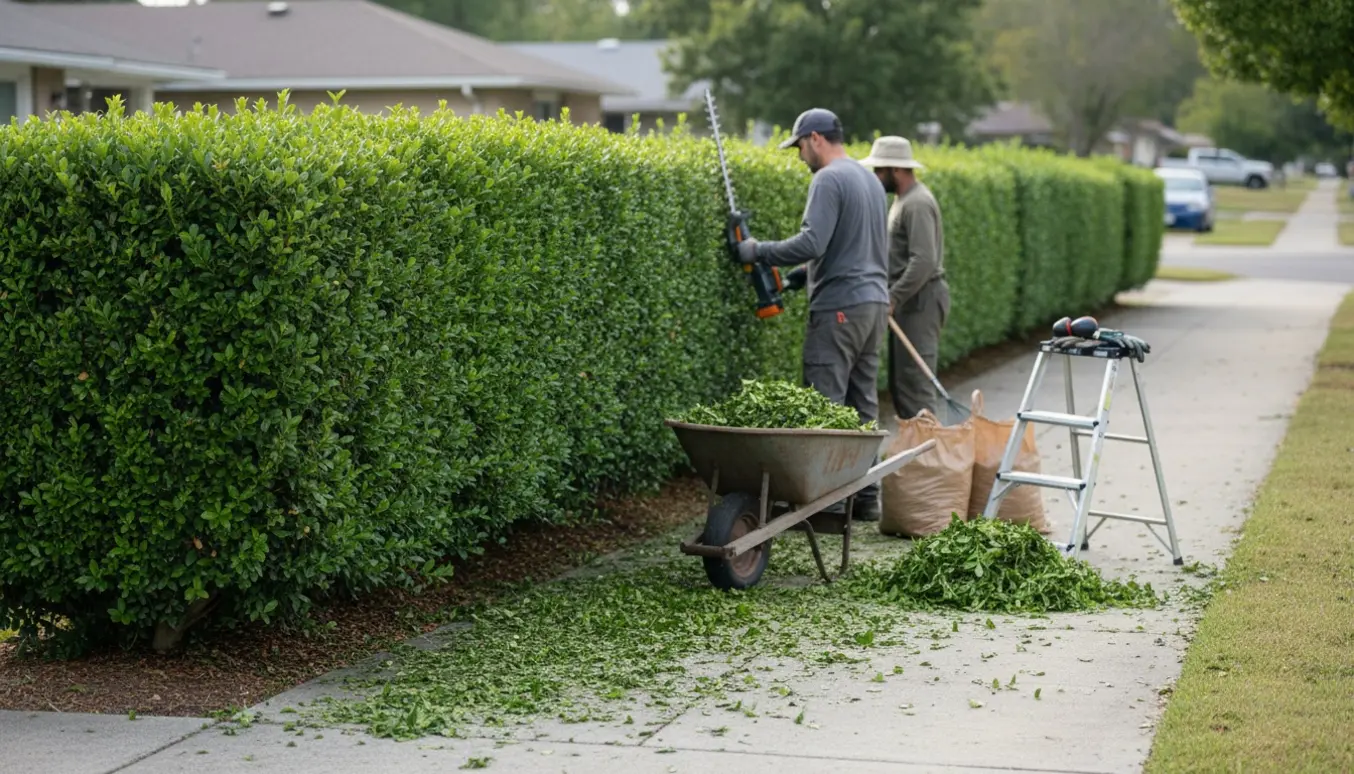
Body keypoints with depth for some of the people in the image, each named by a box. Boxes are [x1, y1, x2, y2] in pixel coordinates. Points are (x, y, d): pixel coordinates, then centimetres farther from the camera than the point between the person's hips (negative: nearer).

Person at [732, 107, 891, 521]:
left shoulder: (829, 180, -11)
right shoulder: (870, 179, 18)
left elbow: (811, 243, -22)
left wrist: (758, 251, -10)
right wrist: (803, 274, 21)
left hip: (840, 306, -9)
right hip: (875, 301, 9)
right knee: (863, 403, 12)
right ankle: (867, 496, 14)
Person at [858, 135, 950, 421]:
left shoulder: (917, 204, -15)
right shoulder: (904, 199, 18)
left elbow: (924, 261, -25)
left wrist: (894, 298, -25)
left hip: (919, 301, -11)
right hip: (910, 301, 11)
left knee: (914, 384, -12)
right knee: (901, 383, 12)